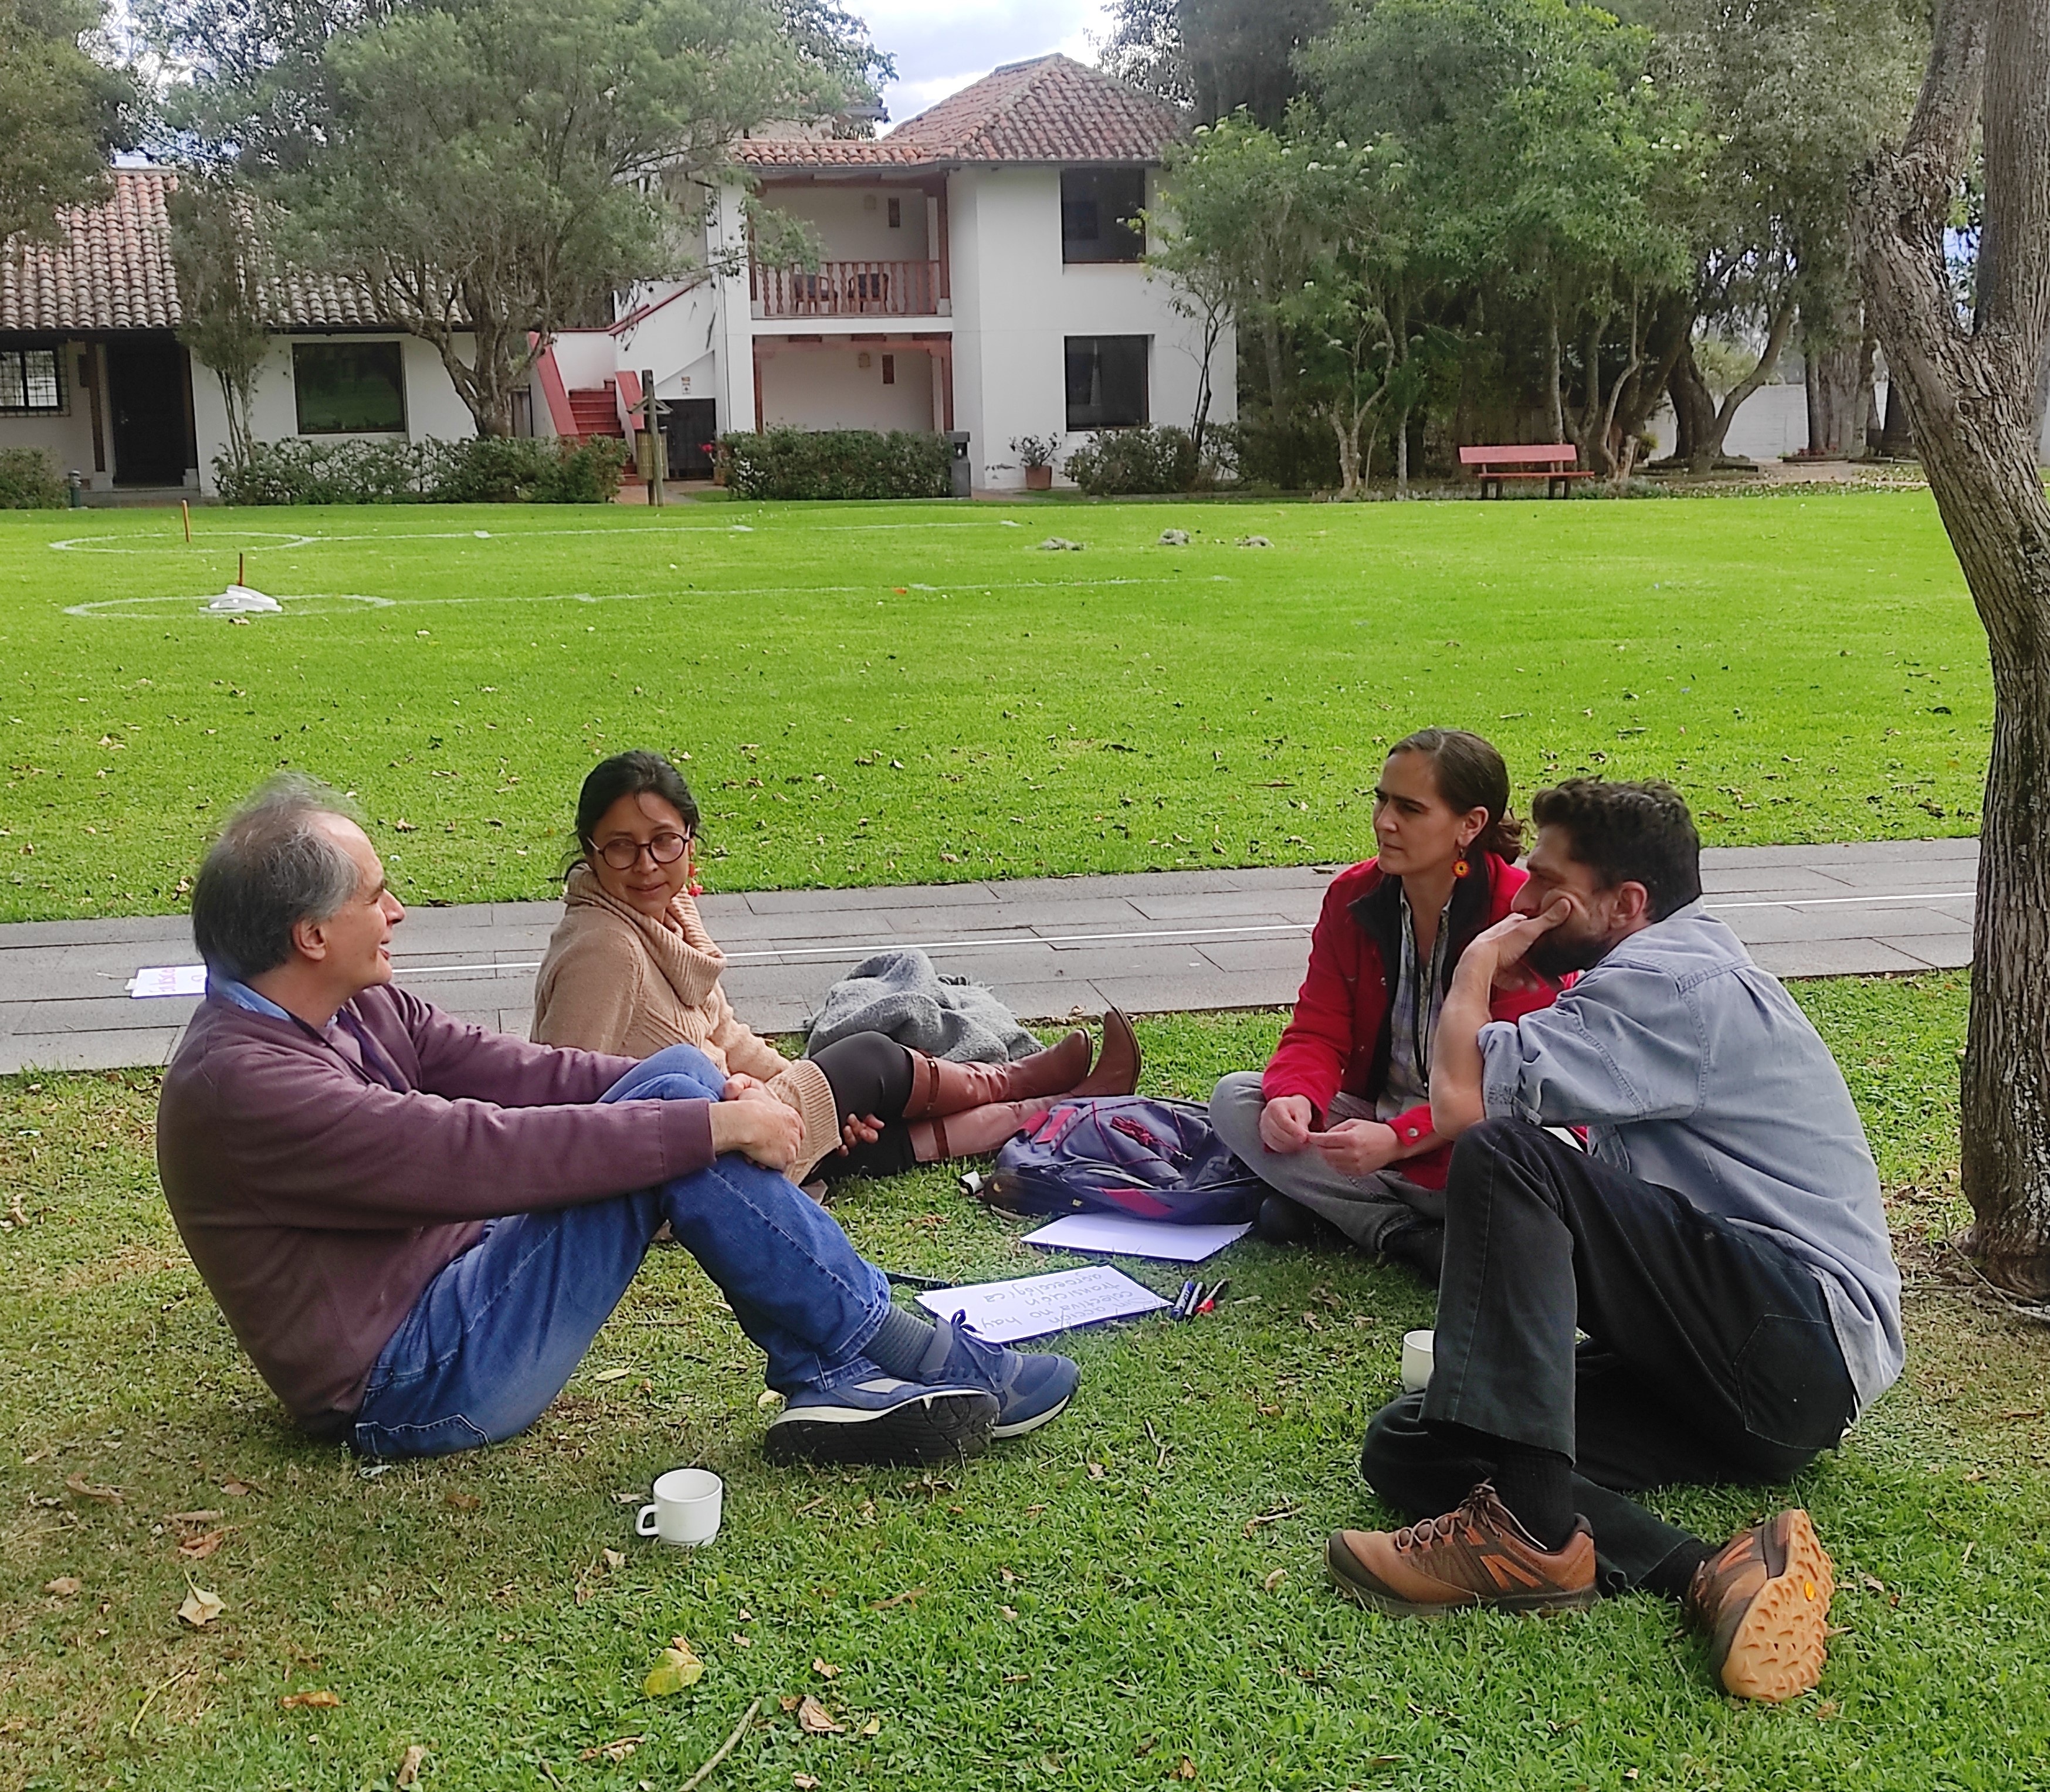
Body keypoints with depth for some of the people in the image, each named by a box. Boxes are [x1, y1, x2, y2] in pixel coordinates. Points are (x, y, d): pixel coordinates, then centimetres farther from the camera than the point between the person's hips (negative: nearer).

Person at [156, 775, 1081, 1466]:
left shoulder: (352, 1011, 7)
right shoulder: (241, 1084, -23)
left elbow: (510, 1070, 5)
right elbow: (487, 1151, -28)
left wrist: (700, 1089, -9)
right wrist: (709, 1125, -24)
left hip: (458, 1280, 9)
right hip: (411, 1387, -9)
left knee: (680, 1080, -6)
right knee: (677, 1131, -22)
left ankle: (832, 1379, -10)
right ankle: (932, 1364, -12)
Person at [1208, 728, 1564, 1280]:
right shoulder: (1352, 897, -1)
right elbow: (1318, 1032, -3)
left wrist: (1399, 1138, -35)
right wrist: (1294, 1096, -28)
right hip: (1375, 1116, 5)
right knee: (1235, 1098, -17)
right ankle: (1410, 1235, -22)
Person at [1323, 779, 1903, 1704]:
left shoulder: (1668, 980, -12)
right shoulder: (1678, 971, 22)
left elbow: (1462, 1101, -22)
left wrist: (1481, 962, -4)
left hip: (1802, 1332, -10)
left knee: (1501, 1156, -26)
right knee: (1404, 1447, -5)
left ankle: (1529, 1529, -27)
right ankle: (1708, 1577, -23)